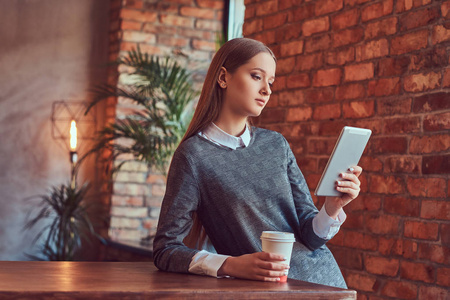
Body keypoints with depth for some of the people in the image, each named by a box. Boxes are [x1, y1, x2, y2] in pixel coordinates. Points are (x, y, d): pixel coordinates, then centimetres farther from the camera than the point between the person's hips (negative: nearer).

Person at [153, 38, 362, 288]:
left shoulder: (276, 144, 7)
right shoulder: (195, 154, -5)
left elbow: (310, 236, 5)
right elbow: (165, 250, -8)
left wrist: (333, 208, -14)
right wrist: (231, 266, -22)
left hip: (322, 278, 5)